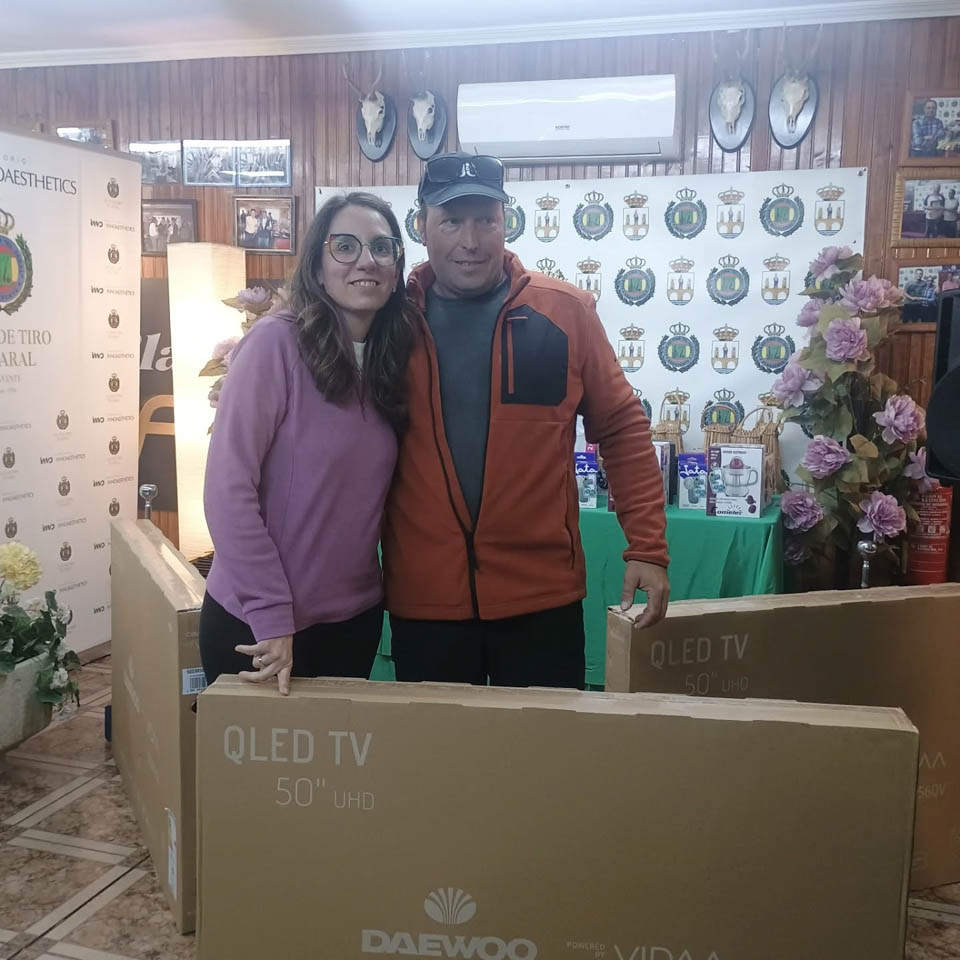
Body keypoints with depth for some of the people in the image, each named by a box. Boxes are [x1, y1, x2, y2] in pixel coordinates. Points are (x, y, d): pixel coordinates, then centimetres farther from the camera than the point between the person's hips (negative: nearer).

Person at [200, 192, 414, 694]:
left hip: (355, 618, 6)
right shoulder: (276, 341, -16)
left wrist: (374, 584, 0)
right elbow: (228, 488, -19)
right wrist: (272, 617, -18)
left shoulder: (390, 359, 4)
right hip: (256, 622, -6)